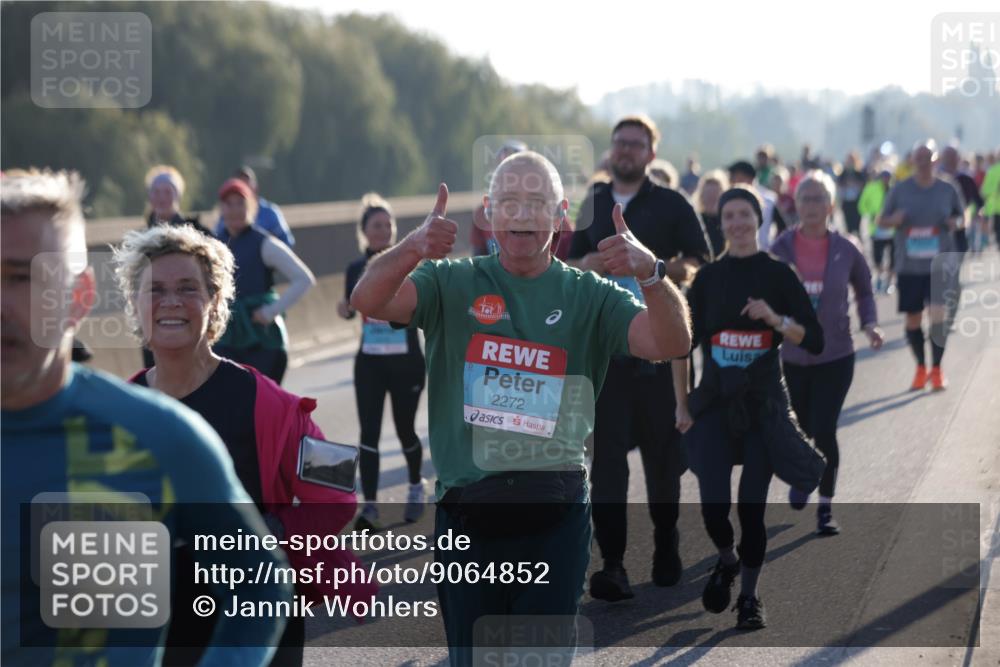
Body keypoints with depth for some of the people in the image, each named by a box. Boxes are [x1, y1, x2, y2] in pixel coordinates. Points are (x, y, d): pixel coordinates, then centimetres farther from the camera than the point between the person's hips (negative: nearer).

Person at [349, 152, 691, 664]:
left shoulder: (589, 296, 4)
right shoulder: (453, 284, 2)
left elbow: (671, 344, -10)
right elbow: (367, 300, -13)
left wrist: (651, 274, -31)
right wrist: (413, 248, -35)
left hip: (556, 517, 0)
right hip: (468, 511, 0)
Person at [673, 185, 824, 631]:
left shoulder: (778, 275, -1)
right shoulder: (707, 278, 5)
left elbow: (814, 341, -4)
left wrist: (775, 318, -20)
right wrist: (681, 404, 6)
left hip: (763, 405, -1)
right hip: (713, 404, 1)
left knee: (752, 506, -1)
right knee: (713, 505, -10)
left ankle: (750, 598, 16)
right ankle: (726, 561, 23)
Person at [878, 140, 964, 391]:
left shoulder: (948, 190, 2)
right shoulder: (900, 190, 1)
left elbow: (959, 216, 15)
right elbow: (882, 220, 8)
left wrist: (955, 222, -8)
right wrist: (894, 220, -14)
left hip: (940, 264, -1)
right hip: (909, 265, 1)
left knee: (938, 314, -12)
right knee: (912, 319, 8)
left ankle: (936, 369, 4)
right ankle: (921, 368, 28)